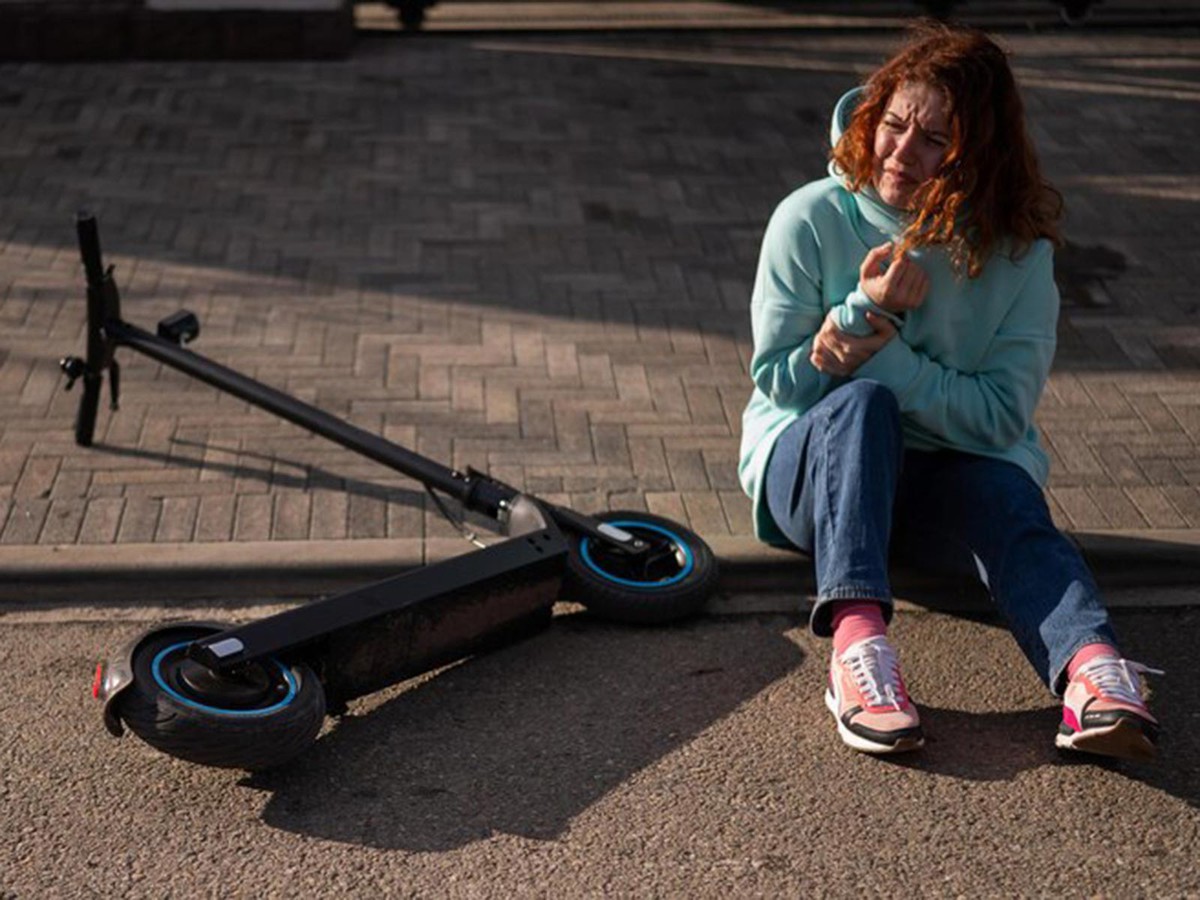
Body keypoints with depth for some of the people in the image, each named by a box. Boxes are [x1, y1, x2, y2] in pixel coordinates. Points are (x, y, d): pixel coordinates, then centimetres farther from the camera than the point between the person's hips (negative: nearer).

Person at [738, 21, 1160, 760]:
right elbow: (778, 379, -4)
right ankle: (857, 640, -52)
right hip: (811, 465, 0)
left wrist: (885, 356, -22)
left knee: (1006, 492, -33)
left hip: (948, 476, 1)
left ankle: (1092, 665, -60)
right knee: (862, 402, -34)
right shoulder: (812, 220, -6)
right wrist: (868, 309, -21)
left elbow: (1002, 414, -10)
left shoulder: (1017, 251, -5)